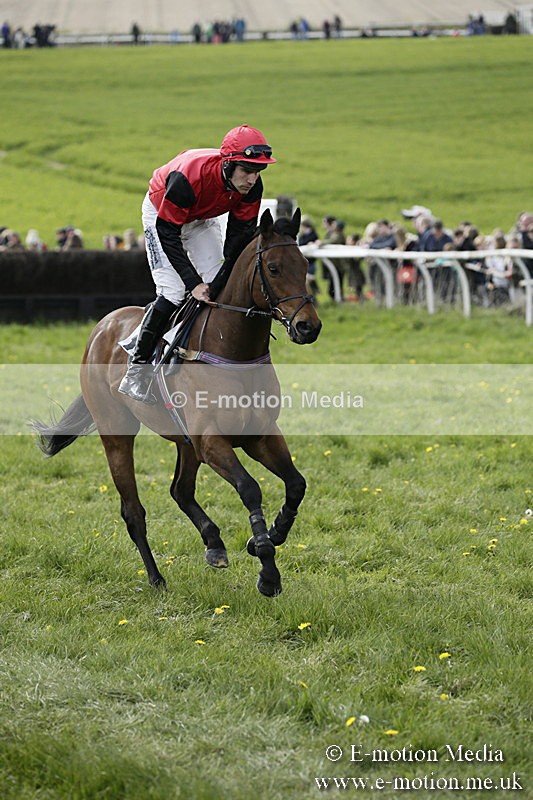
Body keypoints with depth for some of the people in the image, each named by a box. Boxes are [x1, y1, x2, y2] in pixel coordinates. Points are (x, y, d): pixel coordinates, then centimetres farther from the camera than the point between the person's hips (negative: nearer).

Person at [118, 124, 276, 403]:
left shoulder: (251, 187, -26)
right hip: (161, 213, -6)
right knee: (172, 293, -17)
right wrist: (193, 283, -38)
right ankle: (136, 370, -10)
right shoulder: (187, 179, -43)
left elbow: (241, 234, -14)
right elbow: (168, 234, -35)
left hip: (202, 218, 6)